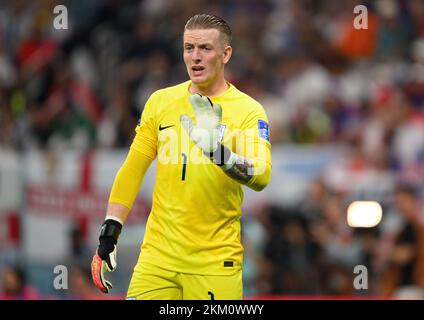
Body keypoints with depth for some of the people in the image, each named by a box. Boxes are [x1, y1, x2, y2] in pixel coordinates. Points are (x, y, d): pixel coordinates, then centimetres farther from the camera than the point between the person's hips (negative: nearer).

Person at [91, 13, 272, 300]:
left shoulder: (249, 110, -4)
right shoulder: (161, 101, 7)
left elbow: (261, 177, -18)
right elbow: (133, 169, 12)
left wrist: (219, 152, -35)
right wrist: (110, 231, 7)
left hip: (216, 262, -2)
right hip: (158, 254, 3)